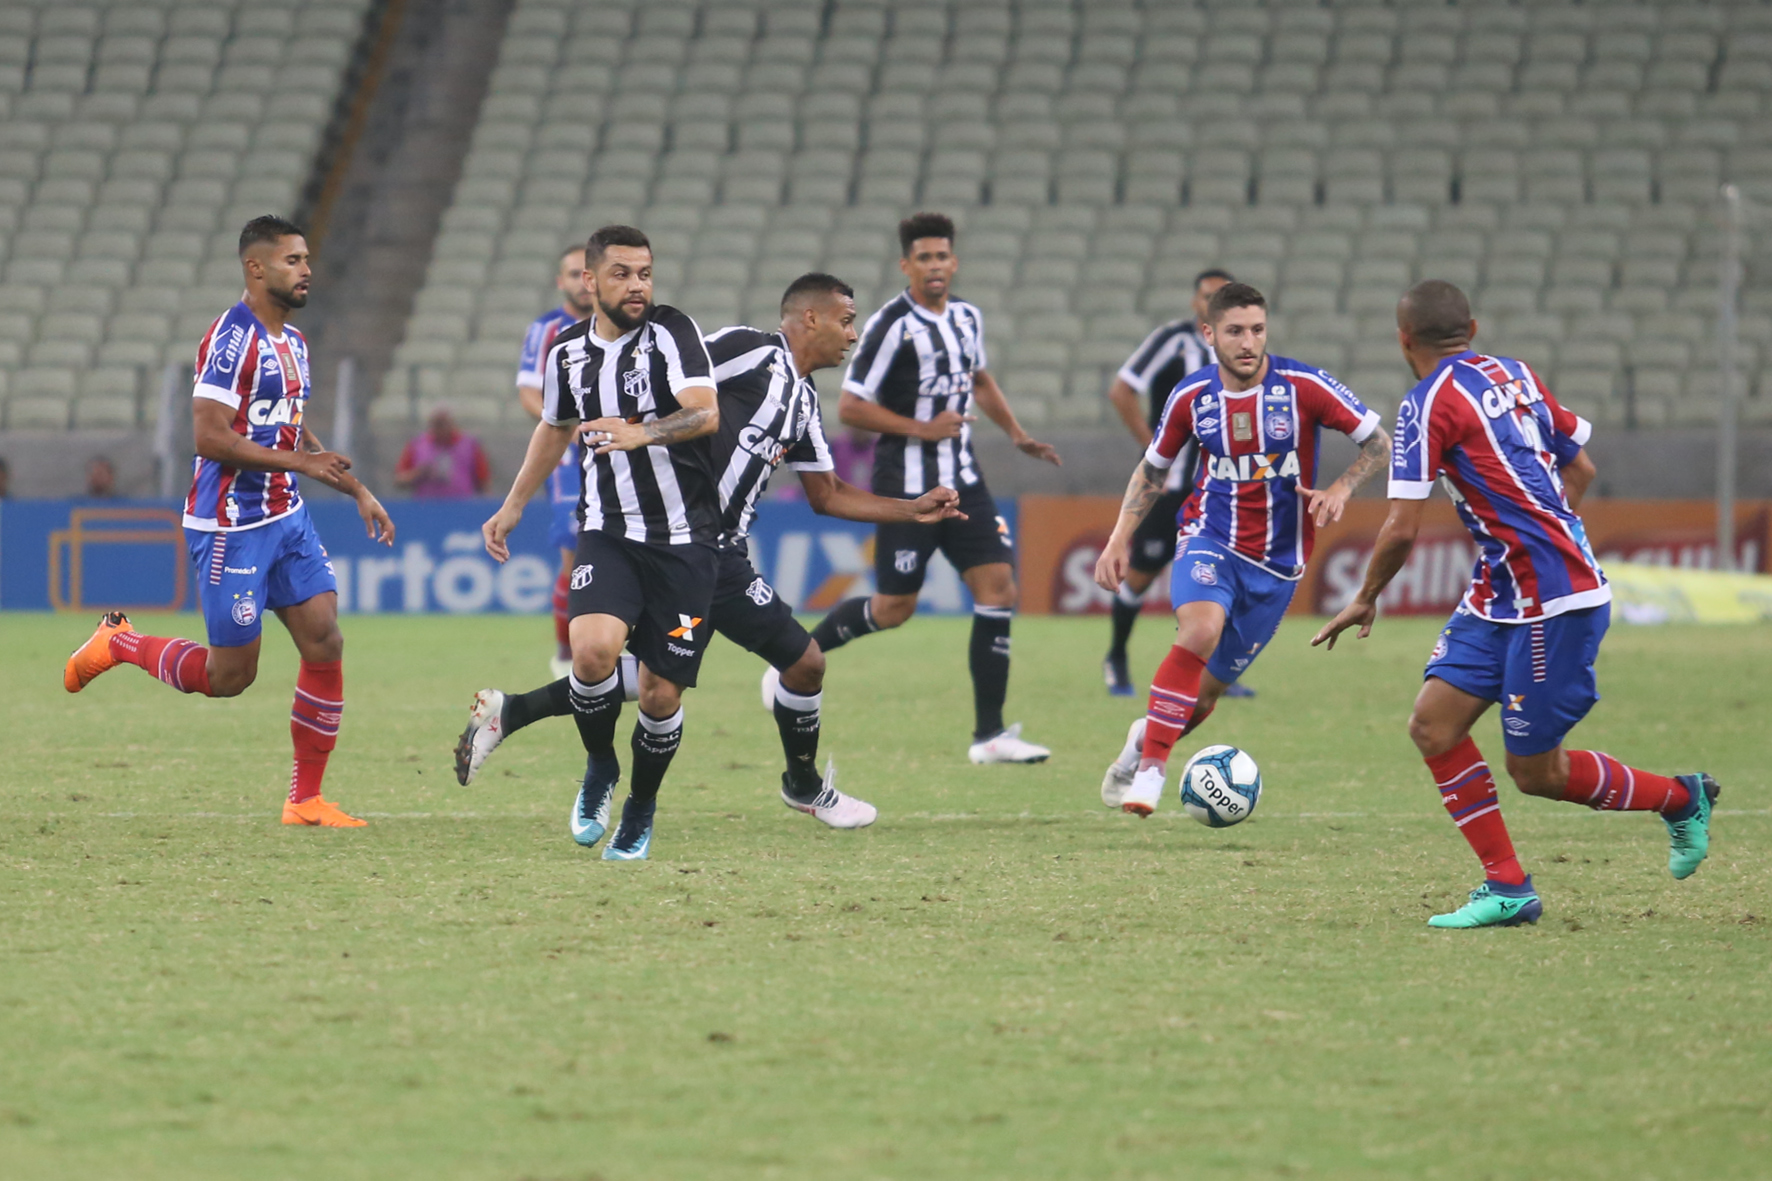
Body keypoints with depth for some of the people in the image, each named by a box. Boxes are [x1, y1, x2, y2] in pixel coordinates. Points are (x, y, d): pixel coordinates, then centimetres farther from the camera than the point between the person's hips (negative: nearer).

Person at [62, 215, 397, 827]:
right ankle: (117, 643, 23)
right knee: (230, 677, -1)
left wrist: (357, 491, 22)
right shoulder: (233, 338, -17)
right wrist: (300, 461, -22)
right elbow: (210, 437, -23)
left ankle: (305, 799, 5)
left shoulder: (293, 341, 13)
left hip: (285, 518, 8)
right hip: (231, 528, -8)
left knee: (325, 644, -2)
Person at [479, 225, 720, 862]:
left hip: (685, 539, -2)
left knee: (661, 695, -2)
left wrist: (642, 433, -42)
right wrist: (512, 507, 28)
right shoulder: (567, 350, 6)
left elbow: (704, 413, -25)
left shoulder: (673, 332, -9)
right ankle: (599, 769, 3)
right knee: (594, 647, -25)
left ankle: (642, 808, 26)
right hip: (608, 533, 2)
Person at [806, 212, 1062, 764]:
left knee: (998, 586, -5)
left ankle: (989, 734, -2)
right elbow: (849, 407, -15)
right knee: (893, 608, -2)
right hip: (906, 485, -6)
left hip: (962, 480, 6)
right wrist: (923, 429, -17)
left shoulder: (967, 316, 8)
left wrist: (1016, 434, 17)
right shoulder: (891, 326, -14)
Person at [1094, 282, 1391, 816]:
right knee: (1201, 629, -32)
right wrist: (1120, 540, 5)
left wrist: (1341, 488, -19)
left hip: (1277, 561, 0)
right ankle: (1150, 768, -26)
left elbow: (1378, 442, -3)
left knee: (1206, 690, 4)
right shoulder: (1192, 396, -3)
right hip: (1210, 539, 0)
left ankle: (1147, 737, 38)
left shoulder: (1302, 386, -10)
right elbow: (1152, 468, 13)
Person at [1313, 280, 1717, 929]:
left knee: (1534, 772, 1)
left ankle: (1681, 798, 21)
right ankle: (1506, 886, 3)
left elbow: (1401, 529, -16)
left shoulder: (1428, 405, -15)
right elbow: (1580, 468, 19)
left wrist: (1365, 600, 1)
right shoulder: (1514, 375, 10)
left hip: (1553, 600, -9)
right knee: (1433, 725, 2)